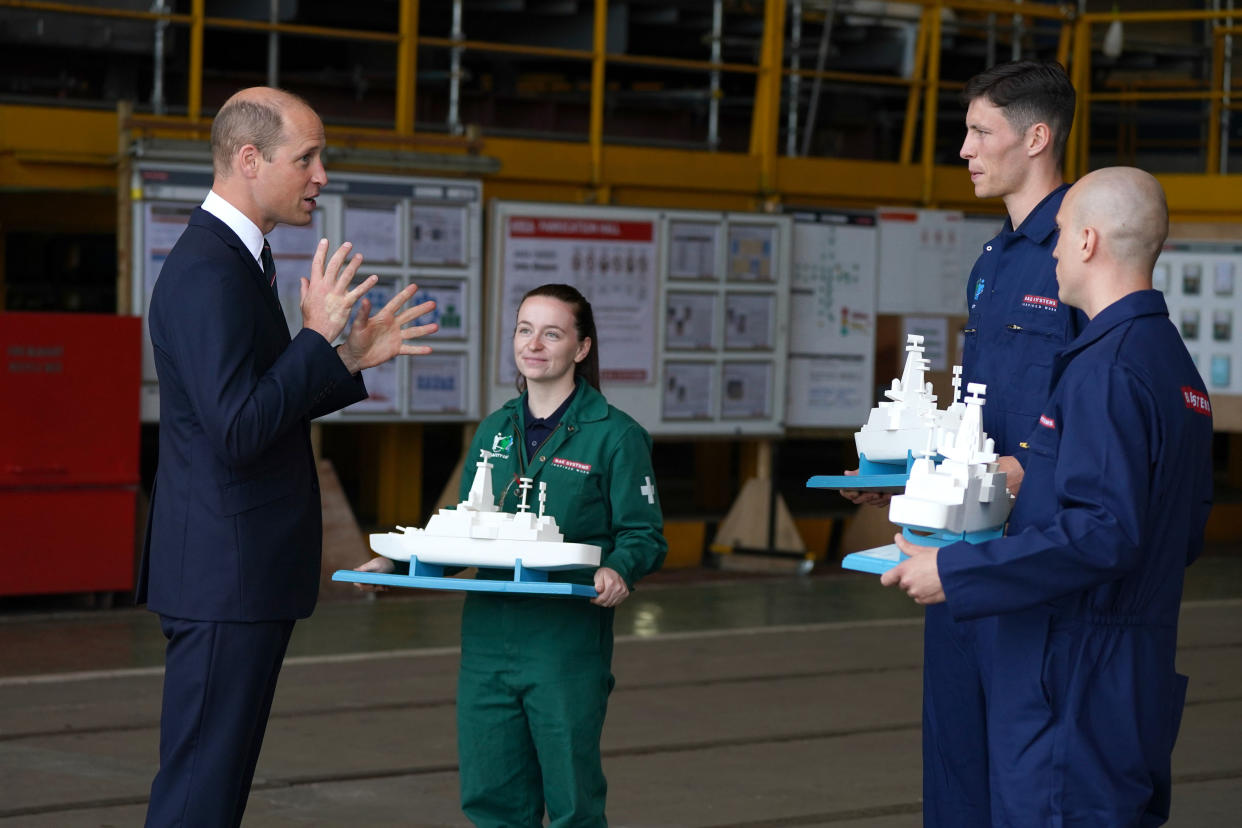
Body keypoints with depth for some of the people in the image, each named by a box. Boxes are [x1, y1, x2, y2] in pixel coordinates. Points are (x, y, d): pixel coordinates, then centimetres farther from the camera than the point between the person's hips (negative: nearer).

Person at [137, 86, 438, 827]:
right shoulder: (208, 273, -19)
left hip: (247, 570, 11)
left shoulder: (235, 259, 14)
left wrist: (354, 359, 12)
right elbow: (237, 434, -25)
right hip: (227, 571, -11)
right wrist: (319, 336, -20)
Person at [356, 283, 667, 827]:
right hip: (488, 635, 5)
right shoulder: (494, 431, 14)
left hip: (567, 643, -5)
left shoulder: (615, 436, -3)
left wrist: (617, 571, -25)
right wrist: (397, 563, 5)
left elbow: (645, 536, -4)